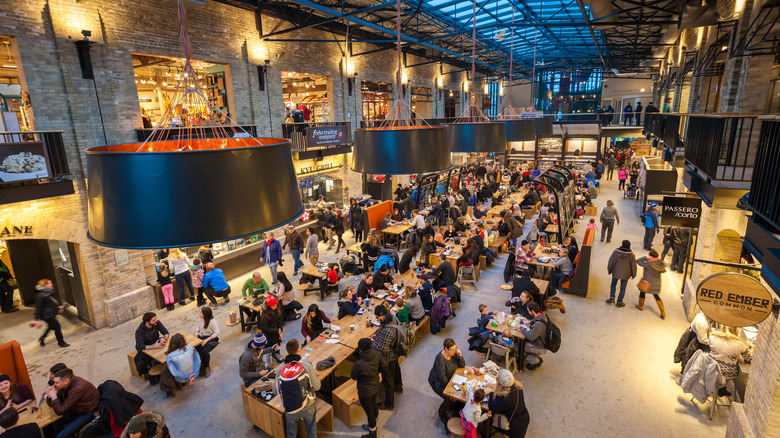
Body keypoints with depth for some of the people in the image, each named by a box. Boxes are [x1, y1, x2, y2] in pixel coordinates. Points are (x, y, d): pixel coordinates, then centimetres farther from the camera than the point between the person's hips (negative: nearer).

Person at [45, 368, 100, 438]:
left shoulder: (78, 388, -33)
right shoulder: (64, 384, -8)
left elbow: (60, 411, -26)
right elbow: (51, 404, 4)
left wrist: (53, 396, -25)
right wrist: (50, 396, -15)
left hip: (88, 412, -9)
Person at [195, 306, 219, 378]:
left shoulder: (212, 321, -19)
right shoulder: (202, 319, 3)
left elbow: (217, 333, -19)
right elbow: (198, 327, 19)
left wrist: (206, 340, -23)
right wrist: (196, 332, -3)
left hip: (212, 339, -7)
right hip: (201, 337, 7)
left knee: (204, 351, -29)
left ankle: (207, 367, 0)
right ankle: (199, 364, 2)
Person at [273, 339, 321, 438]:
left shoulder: (281, 369, -10)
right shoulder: (306, 366, -18)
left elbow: (275, 391, 0)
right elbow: (317, 387, -13)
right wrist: (314, 375, 6)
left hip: (290, 410, 2)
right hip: (307, 407, -2)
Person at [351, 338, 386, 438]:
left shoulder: (359, 364, -37)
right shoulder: (377, 355, -21)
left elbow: (353, 377, -17)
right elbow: (384, 366, -2)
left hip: (365, 391, -6)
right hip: (375, 387, 6)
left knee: (369, 412, 17)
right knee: (374, 407, 30)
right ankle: (372, 425, 56)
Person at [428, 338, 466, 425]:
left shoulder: (454, 352, -13)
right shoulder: (440, 358, -32)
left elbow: (462, 366, -6)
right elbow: (442, 377, -27)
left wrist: (460, 356, -23)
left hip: (449, 377, 7)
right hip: (437, 381, -7)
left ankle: (456, 406, 20)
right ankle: (442, 414, 11)